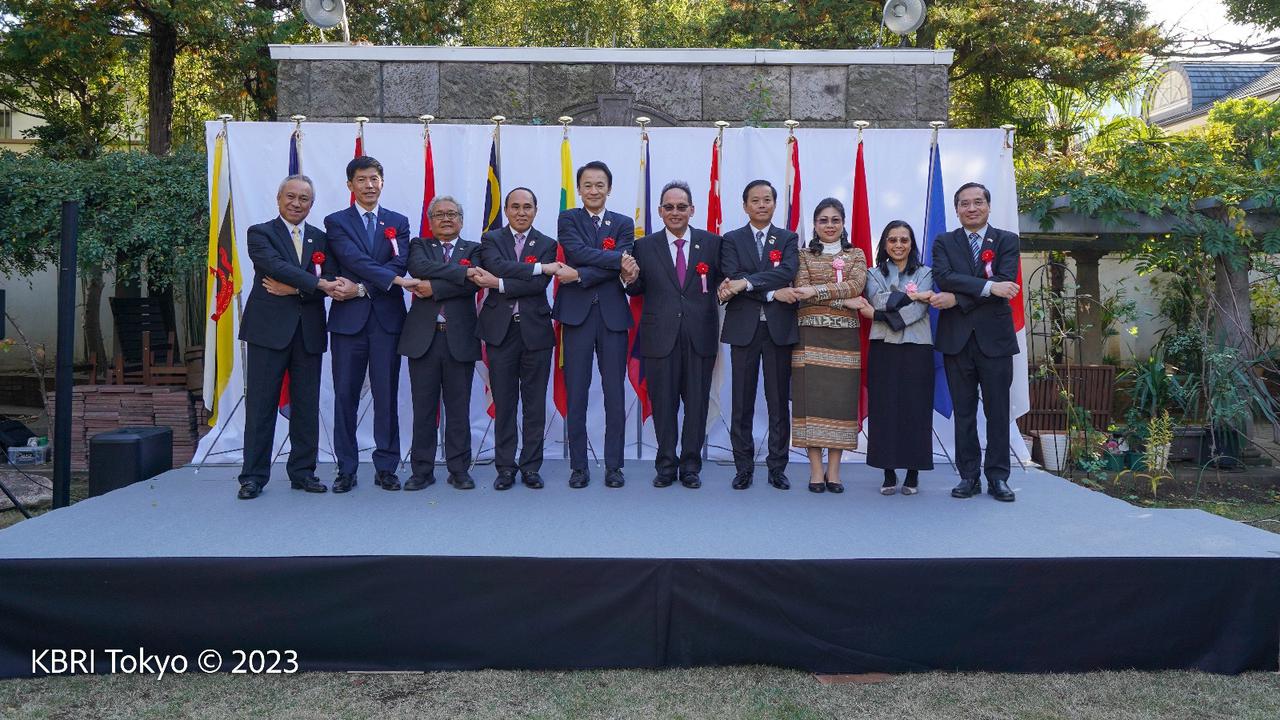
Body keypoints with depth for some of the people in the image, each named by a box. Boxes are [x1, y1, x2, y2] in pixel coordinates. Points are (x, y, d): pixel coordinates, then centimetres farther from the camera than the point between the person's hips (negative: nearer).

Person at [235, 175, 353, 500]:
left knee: (306, 406, 7)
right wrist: (319, 284, -22)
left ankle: (303, 472, 16)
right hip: (268, 328, -4)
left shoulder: (321, 239, 15)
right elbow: (277, 265, -15)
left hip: (308, 332, 4)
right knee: (261, 404, -1)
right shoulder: (260, 233, 3)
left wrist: (294, 289, -12)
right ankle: (253, 475, 6)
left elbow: (331, 281, 2)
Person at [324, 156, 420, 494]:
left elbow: (399, 263, -2)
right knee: (345, 395, 3)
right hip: (349, 317, -1)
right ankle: (346, 469, 12)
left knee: (387, 395, 4)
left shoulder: (398, 222, 12)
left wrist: (362, 288, -12)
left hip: (387, 318, 1)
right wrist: (396, 279, -19)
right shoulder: (336, 222, 6)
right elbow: (355, 260, -10)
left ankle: (386, 467, 12)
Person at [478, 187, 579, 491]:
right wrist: (540, 267, -18)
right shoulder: (491, 239, 8)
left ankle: (531, 466, 15)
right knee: (504, 403, 4)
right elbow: (498, 267, -14)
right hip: (500, 330, 0)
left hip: (536, 330, 0)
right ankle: (505, 467, 13)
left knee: (535, 404, 5)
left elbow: (540, 285, -9)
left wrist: (500, 285, -14)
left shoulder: (547, 244, 7)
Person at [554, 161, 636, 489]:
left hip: (612, 313, 1)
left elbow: (621, 268, -5)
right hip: (577, 313, -1)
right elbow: (579, 252, -11)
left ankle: (613, 466, 13)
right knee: (576, 394, 2)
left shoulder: (623, 224, 10)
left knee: (614, 394, 3)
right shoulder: (568, 219, 8)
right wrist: (618, 258, -13)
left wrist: (582, 275, -13)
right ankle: (578, 466, 11)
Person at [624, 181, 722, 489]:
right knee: (663, 403, 6)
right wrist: (630, 279, -12)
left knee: (697, 403, 6)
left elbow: (722, 282, 6)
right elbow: (639, 290, 9)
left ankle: (690, 466, 20)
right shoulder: (644, 246, 6)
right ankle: (666, 465, 20)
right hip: (660, 336, 0)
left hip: (700, 336, 0)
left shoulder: (712, 243, 6)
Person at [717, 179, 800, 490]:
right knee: (742, 403, 3)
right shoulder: (731, 240, 8)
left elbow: (787, 272, -10)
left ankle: (777, 467, 14)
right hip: (743, 327, 0)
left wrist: (745, 283, -20)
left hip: (779, 328, 0)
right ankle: (744, 467, 12)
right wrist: (771, 292, -18)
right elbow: (733, 278, -7)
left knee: (778, 401, 4)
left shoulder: (788, 239, 9)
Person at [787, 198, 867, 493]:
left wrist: (816, 290, -17)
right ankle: (816, 471, 1)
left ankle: (833, 471, 5)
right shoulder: (804, 255, 10)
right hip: (811, 336, -1)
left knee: (841, 399, -1)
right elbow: (802, 290, -6)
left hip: (844, 337, 1)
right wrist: (842, 296, -17)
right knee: (811, 399, -5)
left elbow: (856, 285, -6)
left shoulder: (856, 255, 13)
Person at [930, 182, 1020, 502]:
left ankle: (997, 477, 11)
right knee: (963, 411, 5)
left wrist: (958, 298, -16)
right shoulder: (944, 242, 9)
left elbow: (1005, 283, -10)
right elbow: (943, 277, -10)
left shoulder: (1007, 241, 6)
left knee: (998, 410, 3)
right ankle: (969, 476, 13)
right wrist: (987, 286, -20)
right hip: (957, 338, 1)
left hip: (995, 337, -1)